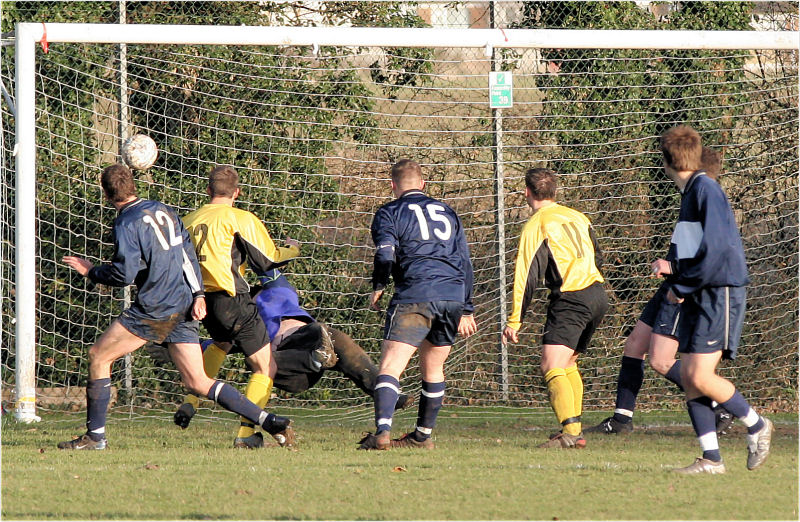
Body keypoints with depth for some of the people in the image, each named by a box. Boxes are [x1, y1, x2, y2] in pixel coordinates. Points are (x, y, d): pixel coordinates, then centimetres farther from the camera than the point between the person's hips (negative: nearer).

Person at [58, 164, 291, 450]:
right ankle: (267, 420, -4)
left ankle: (95, 435, 4)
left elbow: (124, 273, -14)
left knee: (98, 356, 5)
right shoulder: (163, 210, 15)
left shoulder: (127, 222, -9)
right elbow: (189, 253, 14)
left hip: (154, 308, -8)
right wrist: (197, 294, 10)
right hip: (184, 307, 8)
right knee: (197, 381, 7)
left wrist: (91, 271, 2)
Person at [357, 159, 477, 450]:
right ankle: (423, 435, 24)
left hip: (415, 297, -5)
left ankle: (382, 432, -28)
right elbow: (465, 262, 22)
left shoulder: (390, 213, 7)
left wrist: (377, 289, 6)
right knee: (433, 370, 20)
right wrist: (466, 311, 25)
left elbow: (385, 254, -9)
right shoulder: (447, 212, 23)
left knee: (390, 368, -11)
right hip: (453, 297, 5)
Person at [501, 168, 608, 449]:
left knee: (551, 366, -15)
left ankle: (571, 432, -32)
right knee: (567, 363, 23)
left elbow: (527, 275, -10)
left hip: (570, 299, -8)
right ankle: (574, 426, 22)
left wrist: (514, 320, -9)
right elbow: (596, 256, 26)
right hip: (597, 295, 8)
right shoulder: (577, 217, 16)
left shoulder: (537, 225, -5)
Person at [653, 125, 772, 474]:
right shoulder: (688, 194, 16)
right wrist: (671, 266, 6)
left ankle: (756, 426, 4)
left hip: (721, 294, -9)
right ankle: (711, 459, 3)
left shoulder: (706, 190, -13)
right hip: (698, 299, 9)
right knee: (689, 378, 1)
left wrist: (681, 287, -14)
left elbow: (716, 249, -21)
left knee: (700, 377, -15)